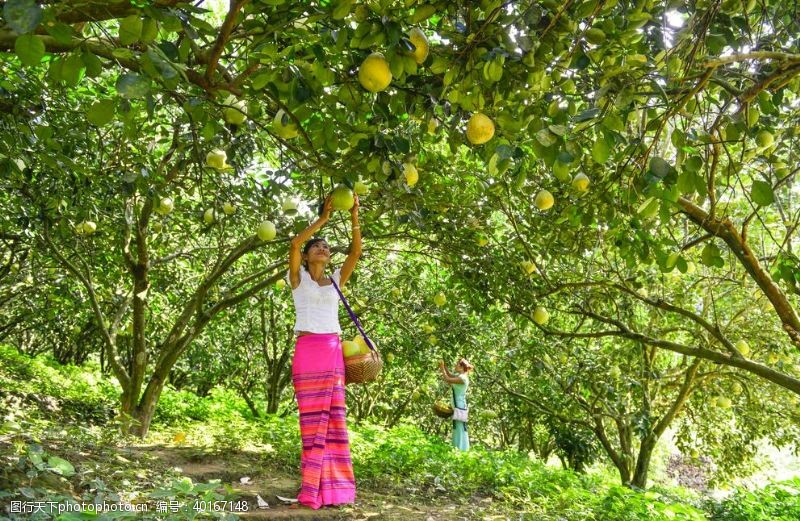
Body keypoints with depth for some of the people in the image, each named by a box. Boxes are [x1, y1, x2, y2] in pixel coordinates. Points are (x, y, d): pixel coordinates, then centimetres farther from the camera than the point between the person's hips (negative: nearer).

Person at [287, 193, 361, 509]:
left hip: (334, 352, 4)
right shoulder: (298, 278, 8)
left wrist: (354, 217, -1)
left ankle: (332, 488, 2)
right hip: (308, 351, -4)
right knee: (313, 419, -7)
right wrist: (323, 219, -8)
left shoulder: (336, 281, 17)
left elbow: (356, 252, 7)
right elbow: (294, 245, -10)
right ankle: (312, 490, -5)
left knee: (335, 419, 0)